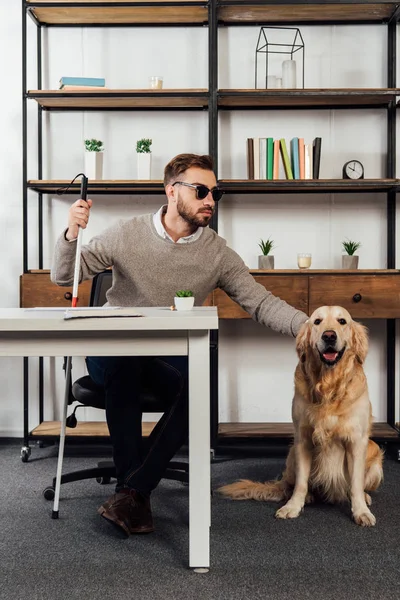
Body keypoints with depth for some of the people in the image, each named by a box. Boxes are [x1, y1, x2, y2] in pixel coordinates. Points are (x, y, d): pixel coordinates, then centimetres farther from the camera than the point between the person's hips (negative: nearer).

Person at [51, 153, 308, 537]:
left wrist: (308, 325, -20)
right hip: (113, 350, -1)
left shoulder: (218, 253, 2)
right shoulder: (127, 235, -2)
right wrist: (71, 235, -20)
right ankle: (136, 499, -24)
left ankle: (131, 490, -19)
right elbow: (63, 276, 1)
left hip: (172, 355, 2)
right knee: (124, 363, -37)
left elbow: (261, 303, -3)